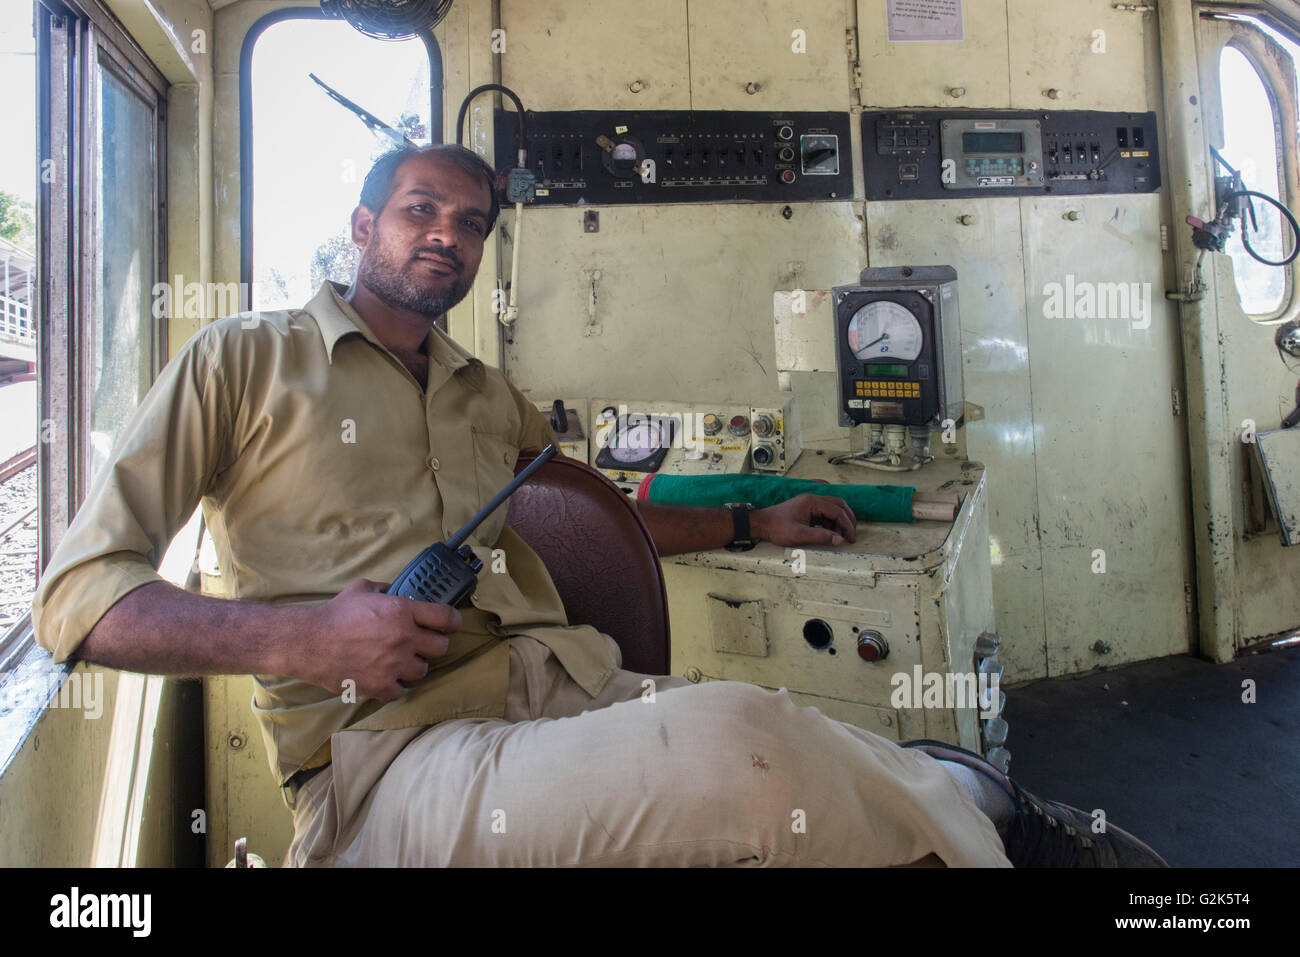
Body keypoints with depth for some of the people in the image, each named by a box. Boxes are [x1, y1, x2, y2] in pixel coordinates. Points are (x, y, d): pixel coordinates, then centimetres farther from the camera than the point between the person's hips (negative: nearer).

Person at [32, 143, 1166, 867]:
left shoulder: (491, 397, 24)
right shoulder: (243, 361, 8)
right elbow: (76, 593, 3)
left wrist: (756, 521, 29)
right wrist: (301, 636, -14)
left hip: (573, 683, 6)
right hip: (387, 750, -5)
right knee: (734, 748, -31)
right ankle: (955, 806, -7)